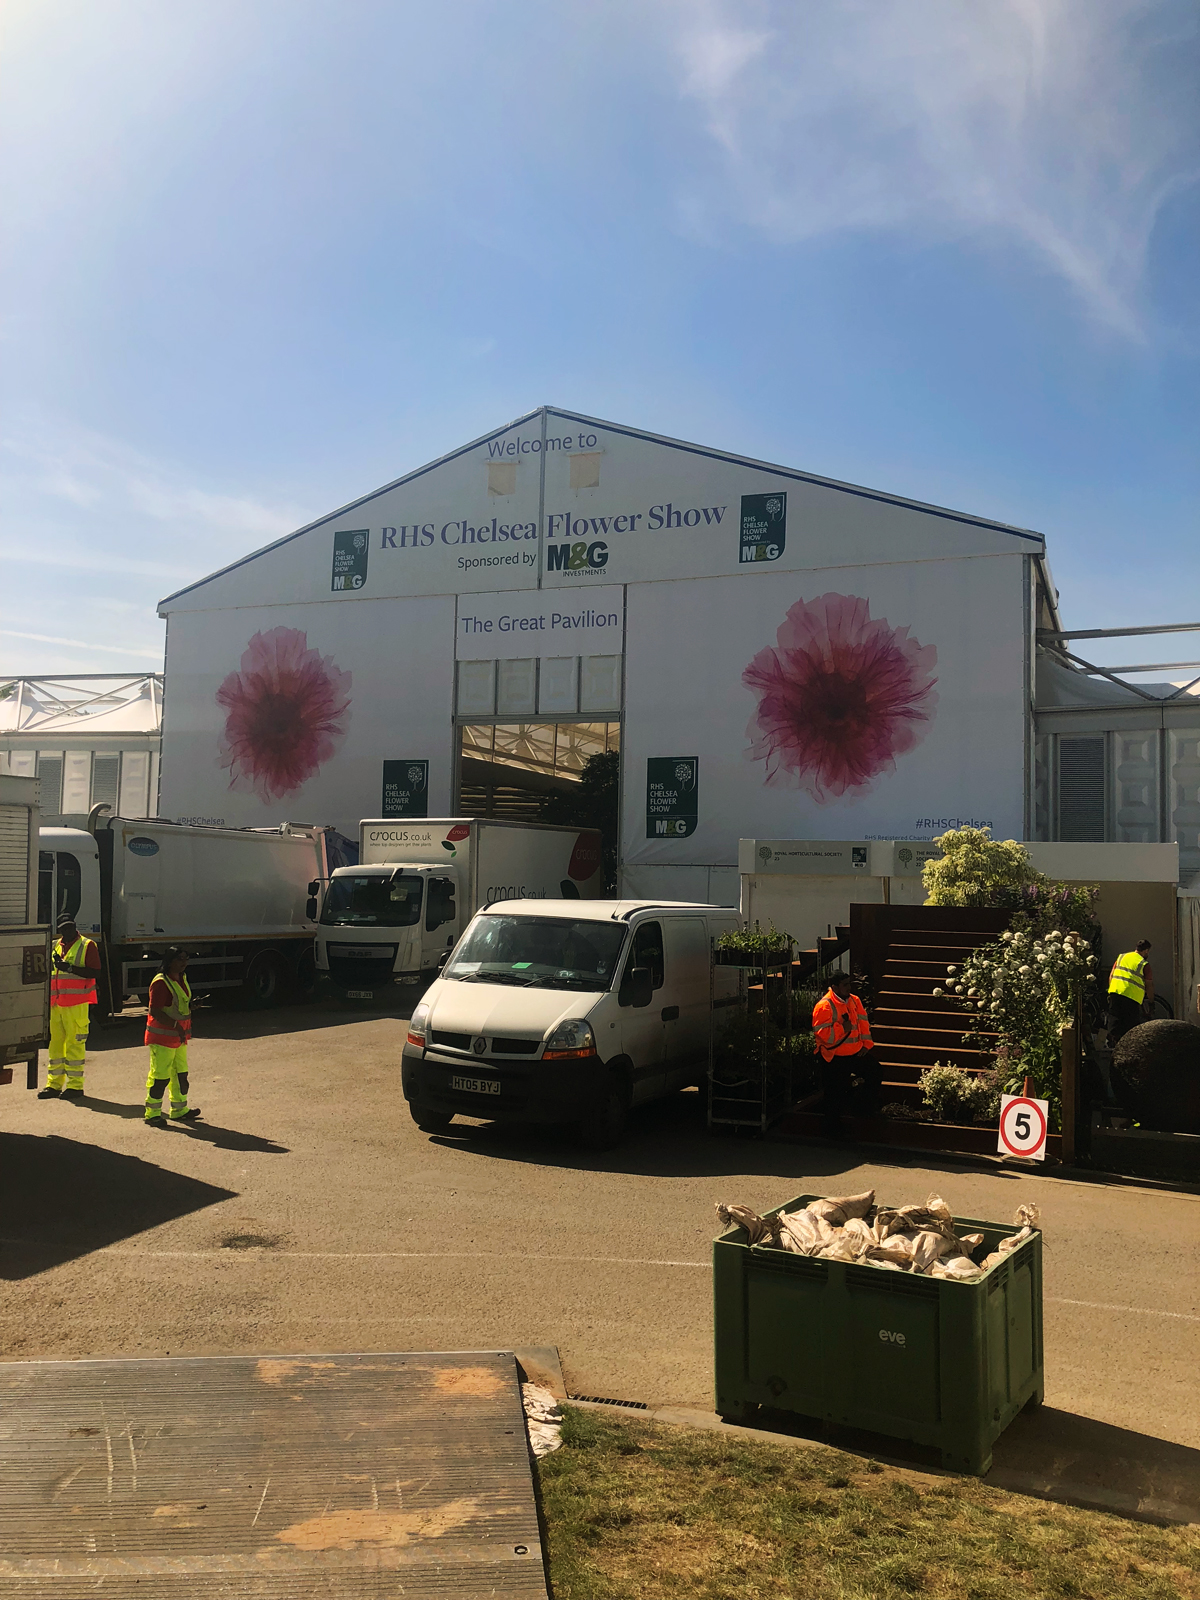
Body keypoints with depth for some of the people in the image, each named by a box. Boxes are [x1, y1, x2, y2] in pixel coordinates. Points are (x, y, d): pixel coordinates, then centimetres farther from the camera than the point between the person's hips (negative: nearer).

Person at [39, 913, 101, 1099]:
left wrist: (69, 967, -20)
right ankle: (54, 1085, 16)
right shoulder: (55, 946, 18)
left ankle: (75, 1086, 0)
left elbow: (94, 972, -12)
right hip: (55, 1003, 7)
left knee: (75, 1043, -5)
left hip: (76, 1003, -6)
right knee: (55, 1042, 9)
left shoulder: (87, 945, -2)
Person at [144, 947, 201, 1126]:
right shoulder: (161, 983, -20)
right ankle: (153, 1113, 6)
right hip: (162, 1037, -9)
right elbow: (155, 1011, -25)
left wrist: (186, 1029, 8)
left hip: (179, 1037, 9)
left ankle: (179, 1110, 26)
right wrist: (176, 1025, -27)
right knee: (160, 1076, -4)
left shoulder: (182, 979, 9)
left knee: (181, 1074, 15)